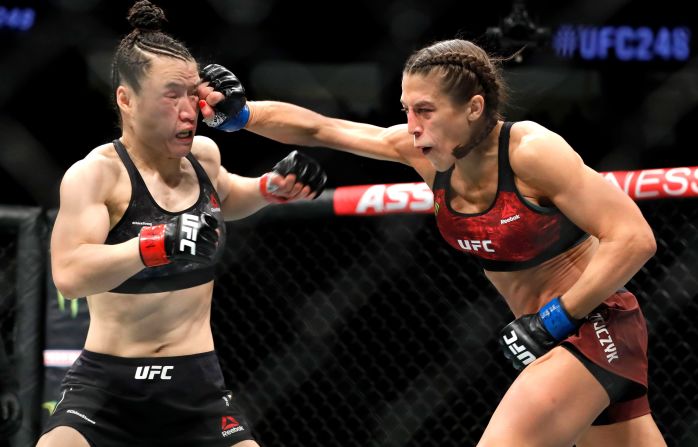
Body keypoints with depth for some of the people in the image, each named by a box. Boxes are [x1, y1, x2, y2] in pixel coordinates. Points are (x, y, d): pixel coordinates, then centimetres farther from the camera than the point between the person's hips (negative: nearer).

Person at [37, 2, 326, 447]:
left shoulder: (204, 154, 4)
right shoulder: (96, 174, -15)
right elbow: (68, 275, -32)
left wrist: (273, 186, 12)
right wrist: (157, 242, -43)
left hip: (197, 383, 5)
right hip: (107, 382, -5)